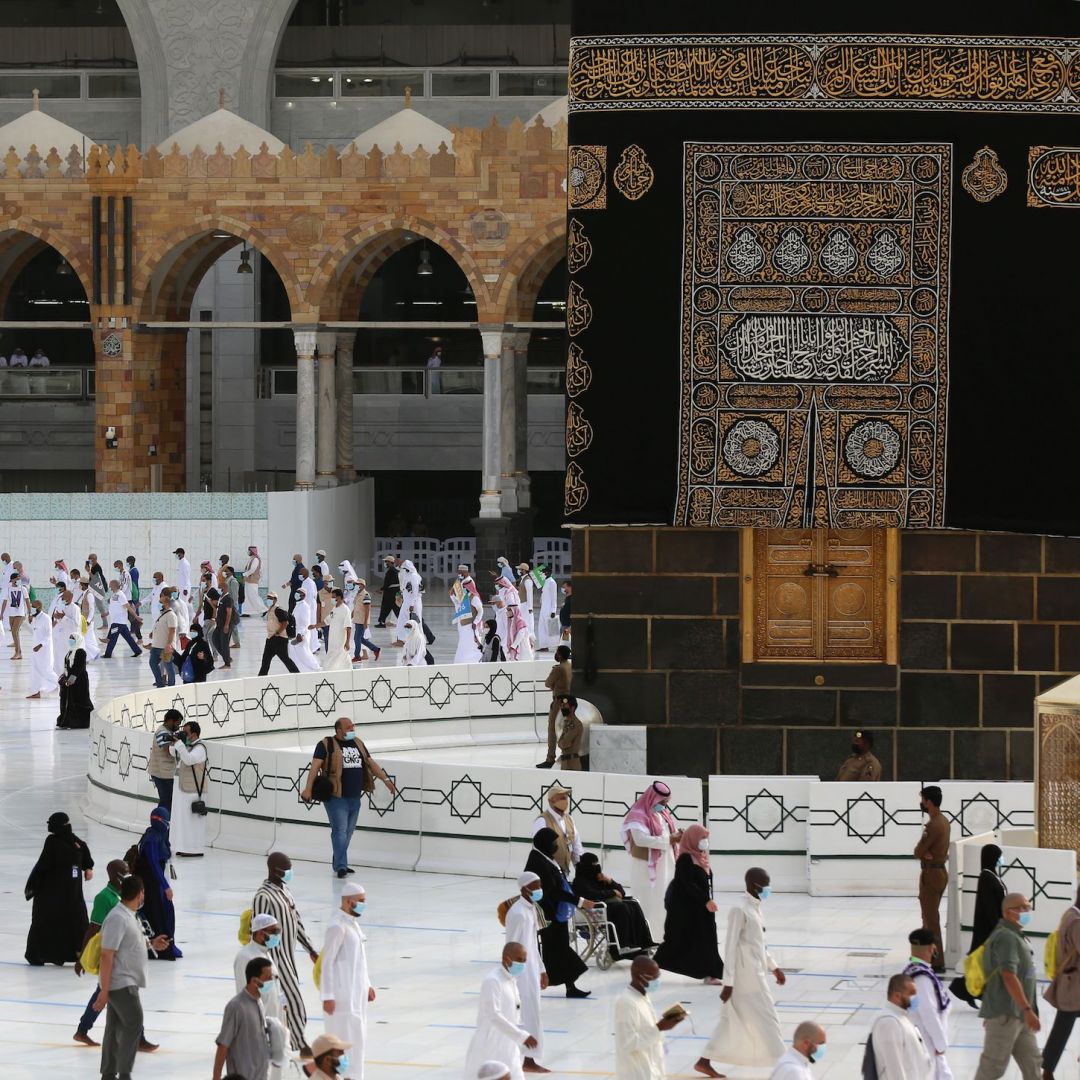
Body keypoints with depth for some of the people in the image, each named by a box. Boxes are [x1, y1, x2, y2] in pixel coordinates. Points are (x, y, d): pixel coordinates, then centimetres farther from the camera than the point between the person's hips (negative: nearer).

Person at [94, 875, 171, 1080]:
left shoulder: (128, 916, 10)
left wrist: (151, 944, 15)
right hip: (120, 984, -10)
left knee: (116, 1028, 13)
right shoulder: (118, 919, -20)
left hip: (126, 983, 10)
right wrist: (104, 992, -23)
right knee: (134, 1024, -11)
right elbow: (107, 956, -22)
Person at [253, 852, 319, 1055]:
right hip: (277, 955, -9)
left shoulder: (284, 890, 11)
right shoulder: (263, 896, -18)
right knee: (294, 998, -7)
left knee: (284, 1000, 12)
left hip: (290, 954, 9)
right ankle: (302, 1046, -3)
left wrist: (311, 950, 20)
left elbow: (296, 922, 18)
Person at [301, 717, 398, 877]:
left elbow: (371, 763, 19)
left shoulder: (358, 743, 15)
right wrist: (308, 788, -21)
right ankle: (341, 866, -14)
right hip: (336, 797, -6)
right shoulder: (326, 745, -5)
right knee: (340, 831, -11)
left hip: (355, 797, 6)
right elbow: (315, 766, -11)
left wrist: (385, 779, 10)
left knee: (348, 833, 12)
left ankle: (338, 863, 22)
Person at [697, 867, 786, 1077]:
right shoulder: (740, 910, -18)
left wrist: (774, 967, 23)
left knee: (733, 1020, 13)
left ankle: (704, 1061, 19)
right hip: (745, 977, -10)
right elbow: (730, 947, -19)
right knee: (766, 1019, -3)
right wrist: (728, 982, -19)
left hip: (755, 975, 10)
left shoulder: (755, 908, 11)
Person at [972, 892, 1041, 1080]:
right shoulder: (1006, 938, -17)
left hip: (1018, 1015, 10)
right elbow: (1009, 977, -27)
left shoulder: (1015, 936, 16)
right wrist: (1027, 1010, -31)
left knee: (1031, 1062, 10)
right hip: (1005, 1014, -10)